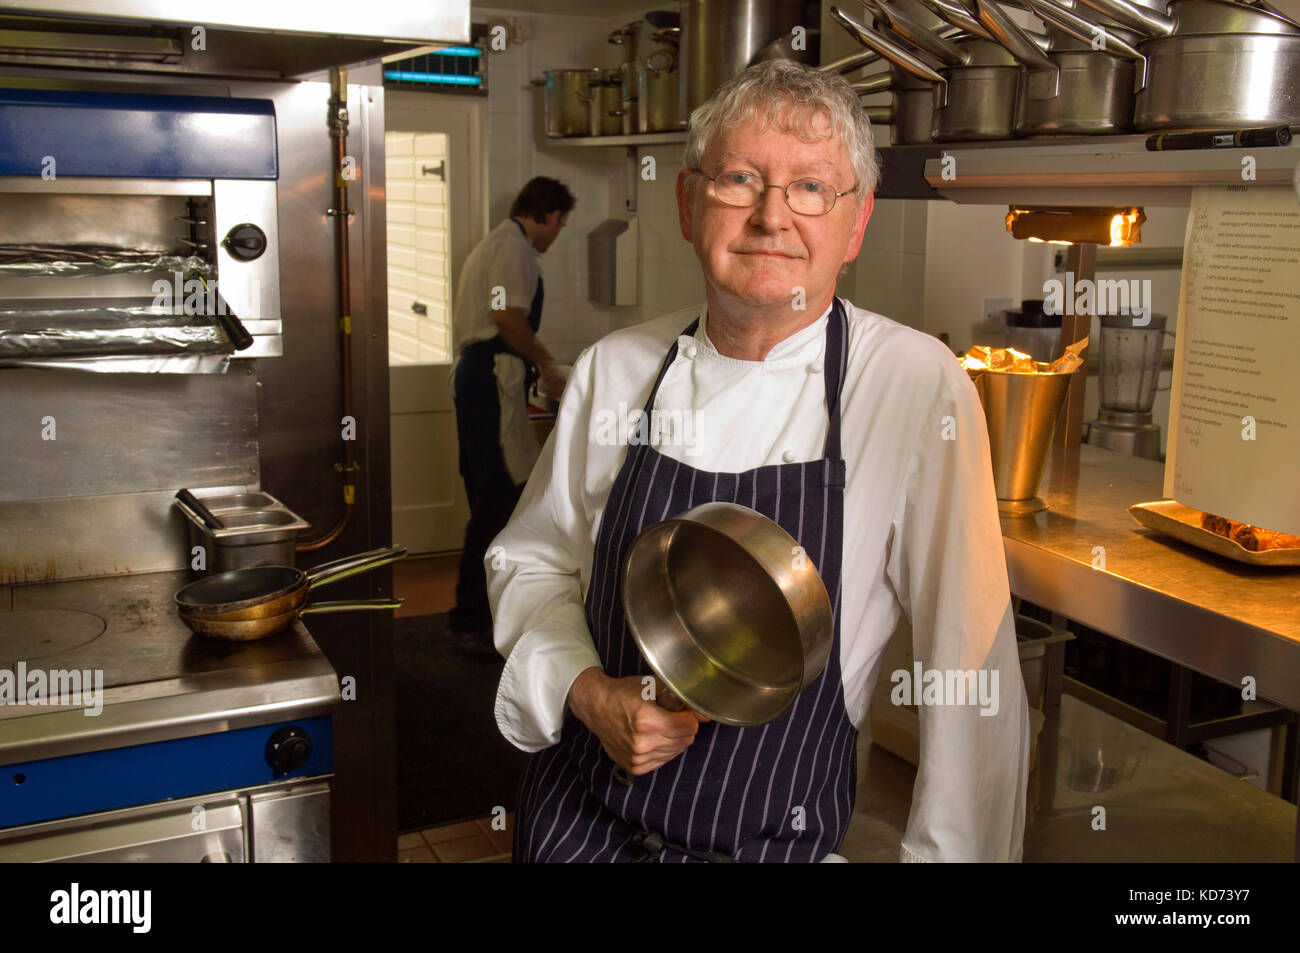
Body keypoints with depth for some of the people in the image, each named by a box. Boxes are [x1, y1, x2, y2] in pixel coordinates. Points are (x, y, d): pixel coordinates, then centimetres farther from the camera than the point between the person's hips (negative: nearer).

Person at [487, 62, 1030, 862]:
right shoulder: (615, 368, -6)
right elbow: (533, 559, 6)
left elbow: (971, 678, -14)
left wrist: (948, 853, -14)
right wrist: (587, 694, -10)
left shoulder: (918, 388, -16)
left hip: (776, 842, -2)